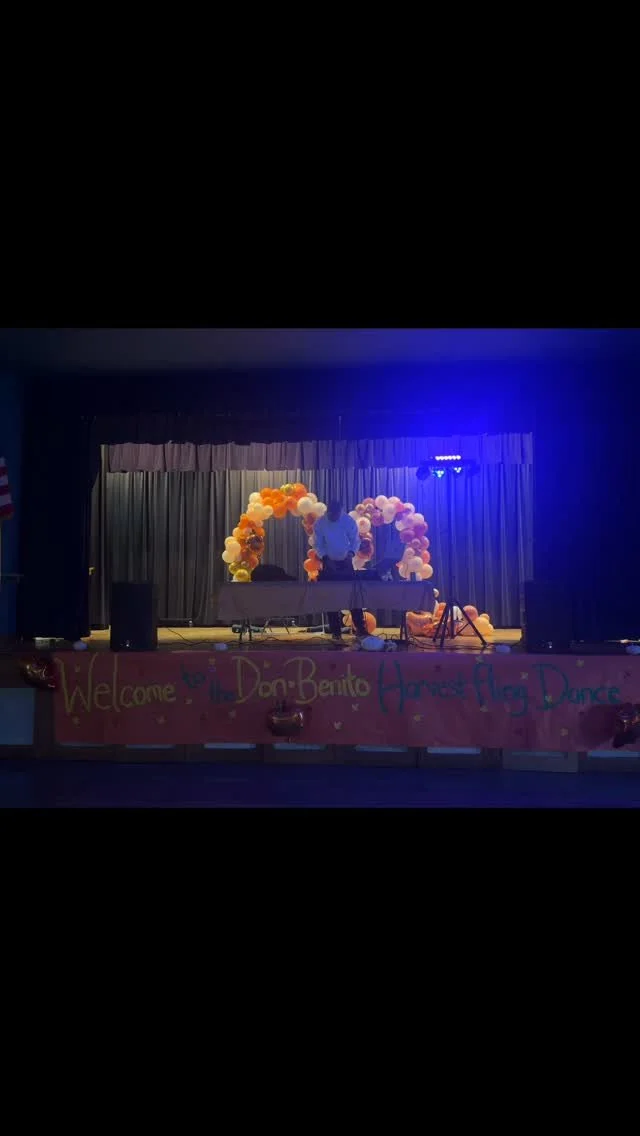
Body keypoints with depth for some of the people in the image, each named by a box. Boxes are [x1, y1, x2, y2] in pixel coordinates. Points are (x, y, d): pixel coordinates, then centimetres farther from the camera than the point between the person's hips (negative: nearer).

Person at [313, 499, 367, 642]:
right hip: (329, 563, 0)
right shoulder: (320, 523, -8)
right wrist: (326, 558, -20)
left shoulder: (349, 521, -9)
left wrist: (351, 553, -21)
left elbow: (355, 540, -3)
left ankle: (360, 629, 4)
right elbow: (318, 545, -5)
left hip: (345, 562, 0)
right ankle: (335, 632, 8)